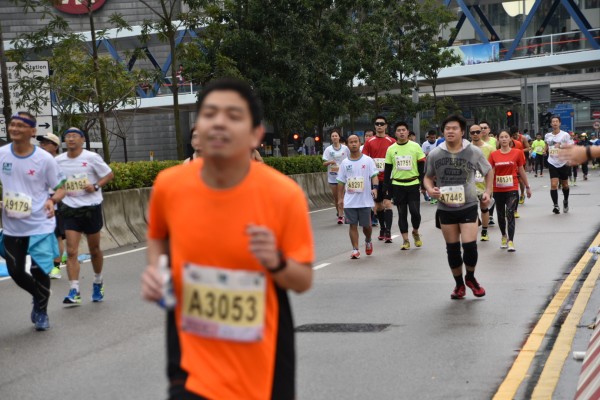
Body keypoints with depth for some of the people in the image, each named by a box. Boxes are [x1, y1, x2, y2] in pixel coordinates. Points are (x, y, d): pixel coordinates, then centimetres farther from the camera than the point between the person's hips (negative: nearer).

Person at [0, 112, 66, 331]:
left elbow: (60, 187, -2)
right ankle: (38, 296, 41)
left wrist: (52, 200, -23)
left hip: (40, 225, -3)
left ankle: (42, 311, 24)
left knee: (39, 270, -3)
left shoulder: (45, 159, -11)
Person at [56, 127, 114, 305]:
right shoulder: (58, 161, 3)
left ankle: (98, 283, 35)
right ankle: (74, 292, -11)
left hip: (91, 208, -2)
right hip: (70, 210, 2)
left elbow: (109, 175, 0)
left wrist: (95, 186, -16)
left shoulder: (91, 157, -7)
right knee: (71, 251, -10)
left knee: (94, 250, 12)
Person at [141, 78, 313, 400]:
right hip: (192, 358, 1)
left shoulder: (284, 194, -16)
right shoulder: (169, 185, -10)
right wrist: (155, 269, -6)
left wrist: (276, 263, -27)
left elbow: (304, 282, -7)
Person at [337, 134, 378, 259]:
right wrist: (340, 198, 8)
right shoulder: (344, 163, 7)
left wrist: (374, 187, -23)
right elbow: (341, 182, 11)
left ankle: (368, 241, 37)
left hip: (365, 200, -1)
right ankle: (355, 250, 5)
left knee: (366, 225, 7)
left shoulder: (368, 160, 0)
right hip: (349, 201, 2)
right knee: (353, 225, -1)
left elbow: (374, 175, -5)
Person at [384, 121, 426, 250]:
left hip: (413, 184, -2)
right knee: (402, 213, 4)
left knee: (415, 211, -7)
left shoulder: (415, 146, 0)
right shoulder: (391, 149, 4)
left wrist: (423, 184, -2)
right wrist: (387, 188, 5)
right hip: (397, 185, 2)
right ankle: (405, 240, 12)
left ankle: (415, 232, 20)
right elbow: (387, 170, 9)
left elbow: (422, 166, 3)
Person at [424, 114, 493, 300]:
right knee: (452, 248, 9)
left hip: (468, 206, -2)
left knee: (469, 245, -11)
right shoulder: (434, 154, -3)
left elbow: (488, 171, 11)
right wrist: (430, 189, -11)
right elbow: (428, 177, 10)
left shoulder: (474, 152, -5)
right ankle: (459, 284, 27)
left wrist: (487, 192, 0)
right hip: (445, 208, 2)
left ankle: (470, 277, 18)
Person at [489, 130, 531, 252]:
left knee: (510, 214, -14)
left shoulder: (517, 152, -2)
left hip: (512, 189, -2)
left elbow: (521, 171, 7)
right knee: (501, 215, 15)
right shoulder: (494, 155, 0)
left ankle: (511, 241, -13)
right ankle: (504, 236, 36)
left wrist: (527, 187, 11)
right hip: (498, 190, 2)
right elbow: (491, 173, 2)